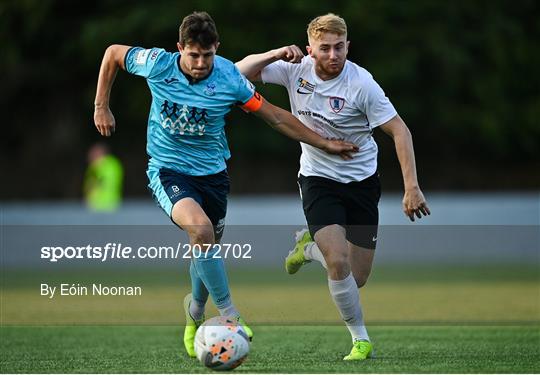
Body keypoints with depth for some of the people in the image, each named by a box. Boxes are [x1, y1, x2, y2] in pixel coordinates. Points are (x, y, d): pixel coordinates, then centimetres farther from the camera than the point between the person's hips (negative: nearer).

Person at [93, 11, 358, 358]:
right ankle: (228, 312, -19)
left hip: (212, 173, 2)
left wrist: (325, 144, -1)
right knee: (201, 229, -30)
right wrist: (101, 107, 3)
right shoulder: (157, 64, -16)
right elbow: (113, 53, 3)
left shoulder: (230, 79, -14)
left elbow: (276, 117, -3)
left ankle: (195, 313, 43)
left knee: (207, 250, 10)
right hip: (168, 170, -2)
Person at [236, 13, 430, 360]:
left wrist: (412, 187, -23)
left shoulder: (361, 83, -18)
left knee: (358, 279, 3)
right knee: (338, 262, -21)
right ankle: (361, 339, -1)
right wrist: (275, 55, -21)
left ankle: (310, 246, 34)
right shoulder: (296, 70, -9)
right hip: (318, 179, 0)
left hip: (361, 182, 0)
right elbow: (240, 72, -2)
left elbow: (399, 130, -15)